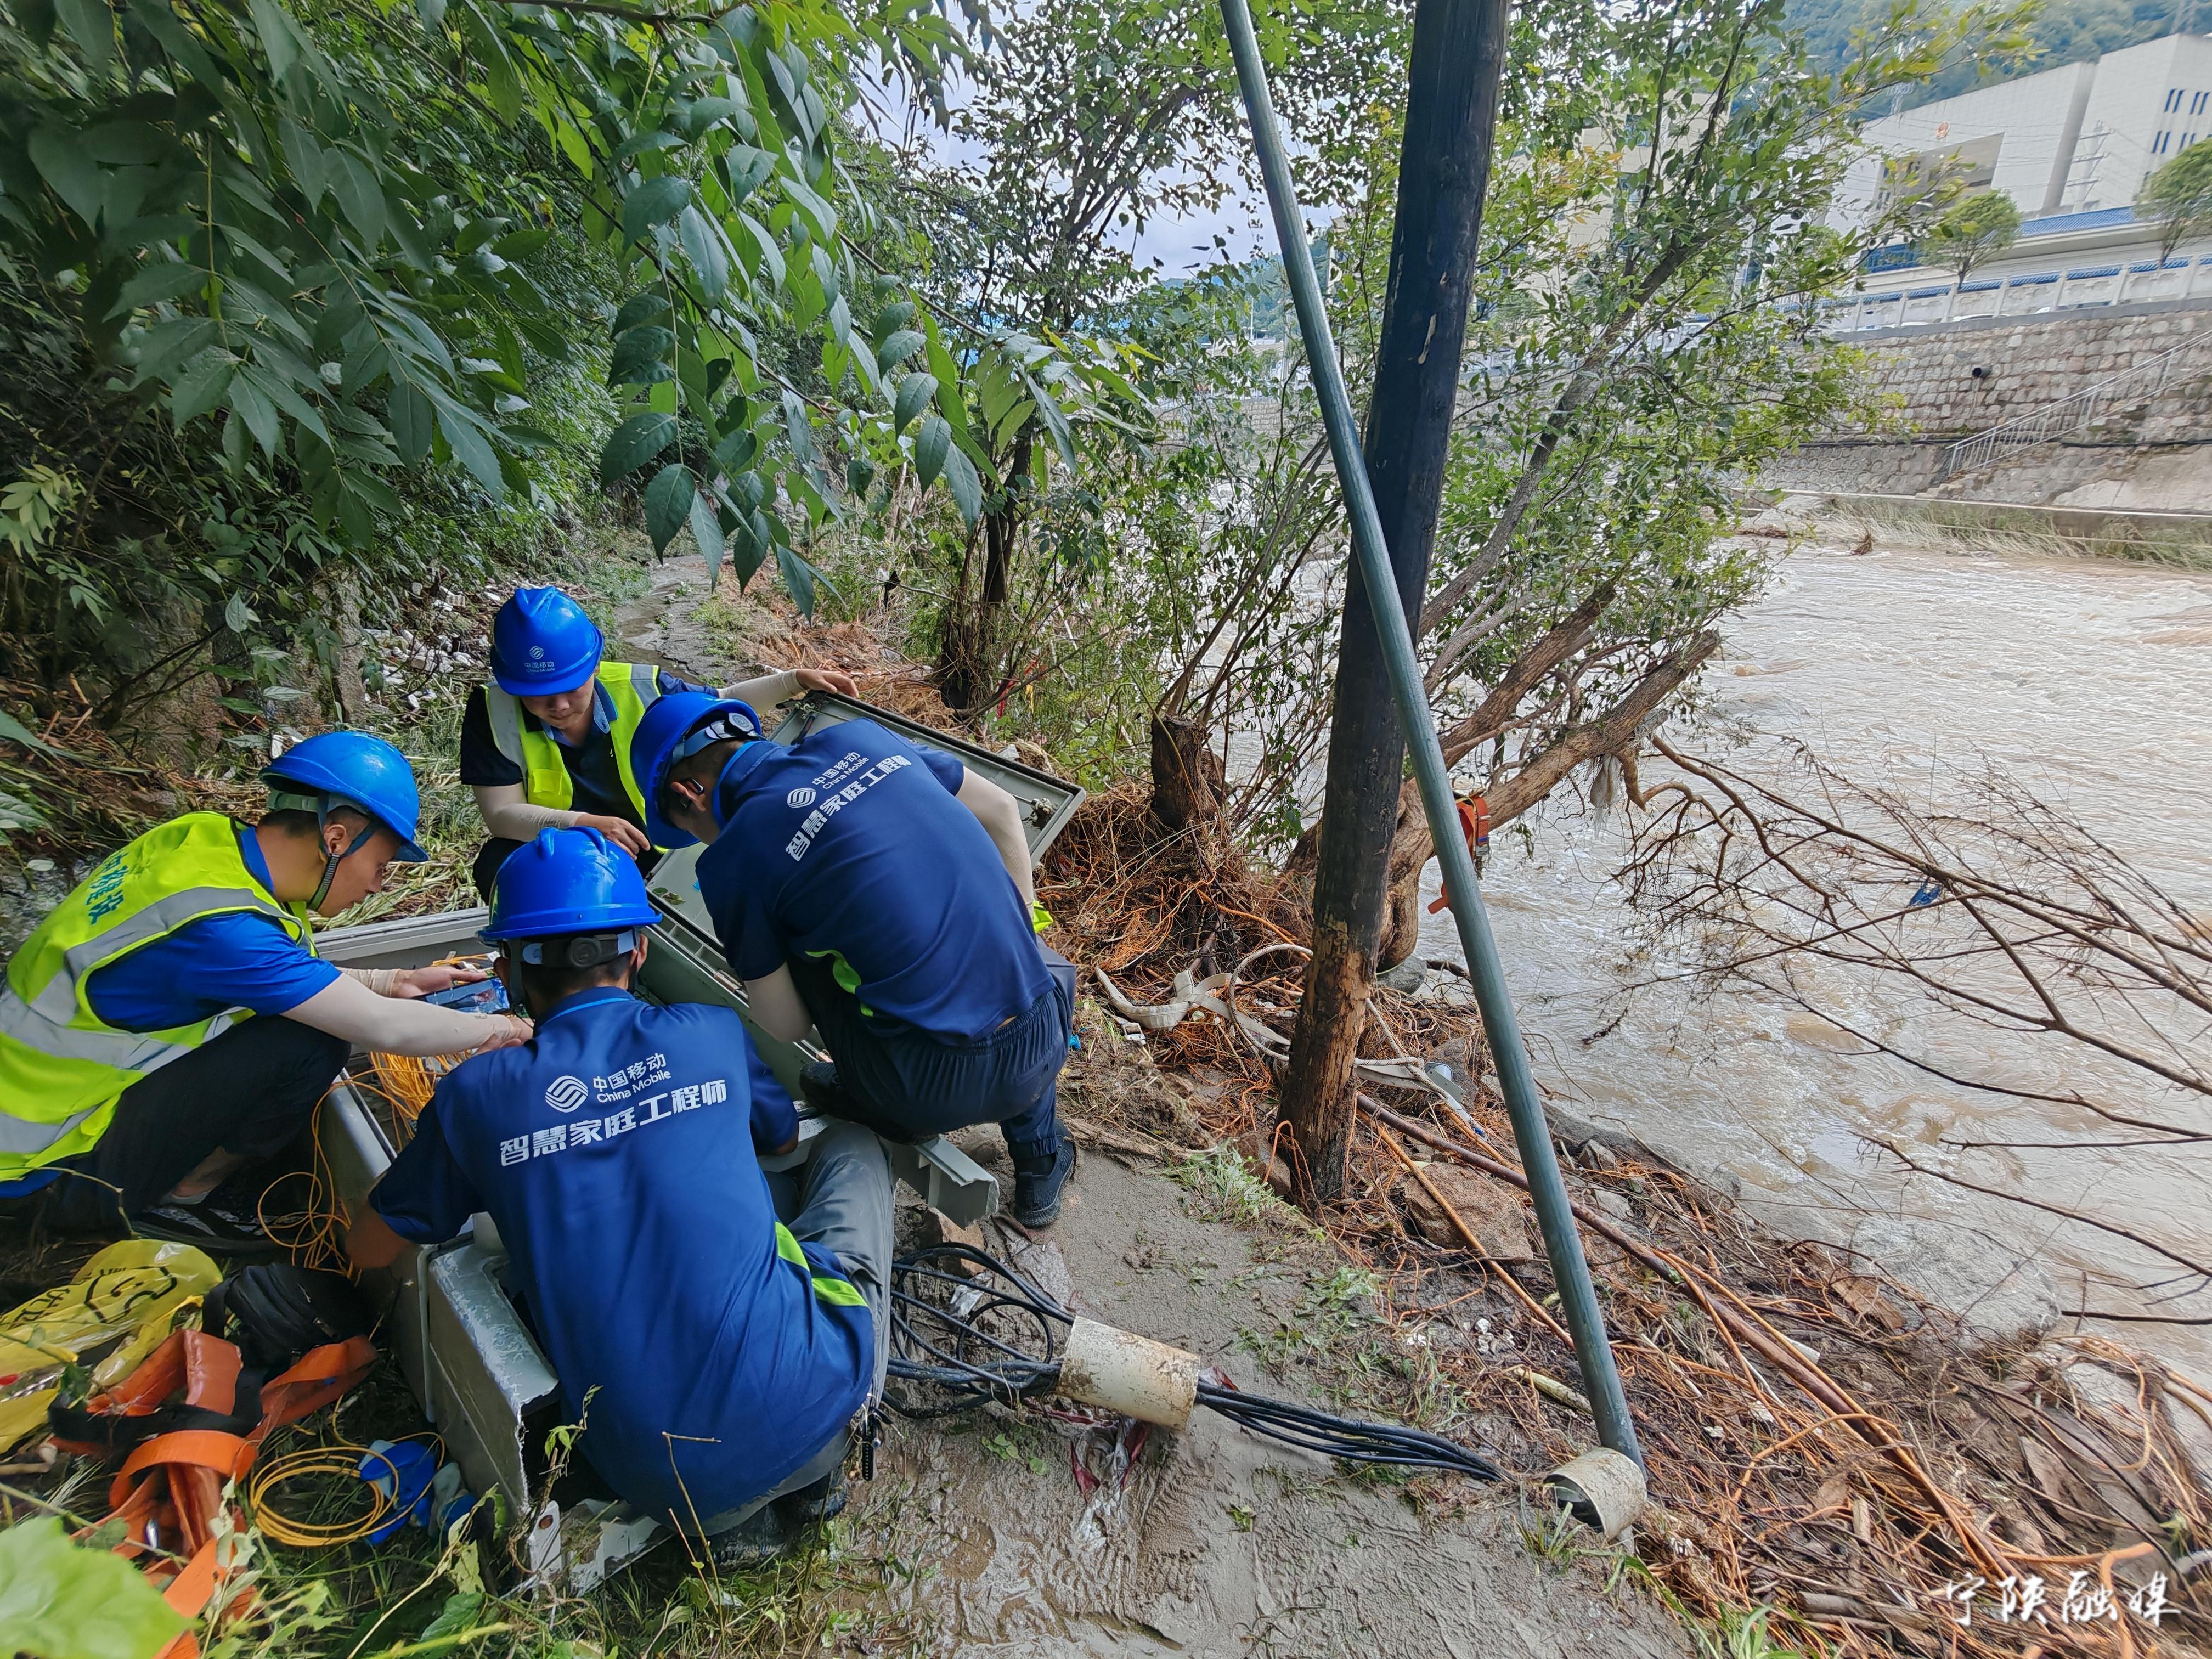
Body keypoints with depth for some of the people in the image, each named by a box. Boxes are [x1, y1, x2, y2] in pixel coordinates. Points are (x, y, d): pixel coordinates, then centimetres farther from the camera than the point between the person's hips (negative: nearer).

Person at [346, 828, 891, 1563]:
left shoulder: (476, 1095, -1)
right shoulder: (711, 1034, 0)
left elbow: (369, 1249, 17)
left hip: (660, 1480, 2)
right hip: (813, 1397, -2)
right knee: (851, 1146, 20)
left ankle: (738, 1507, 15)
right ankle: (809, 1463, 14)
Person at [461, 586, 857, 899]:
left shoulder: (639, 688, -14)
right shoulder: (493, 713, -18)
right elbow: (501, 813, -21)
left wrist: (796, 680, -9)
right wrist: (584, 824, -37)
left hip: (652, 852, 1)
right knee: (497, 866, -30)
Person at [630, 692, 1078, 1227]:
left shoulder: (731, 859, -3)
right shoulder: (857, 737, 9)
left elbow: (785, 1027, 7)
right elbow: (1003, 811, 18)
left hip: (931, 1091, -3)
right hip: (1039, 1052, 4)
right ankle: (1039, 1162, 36)